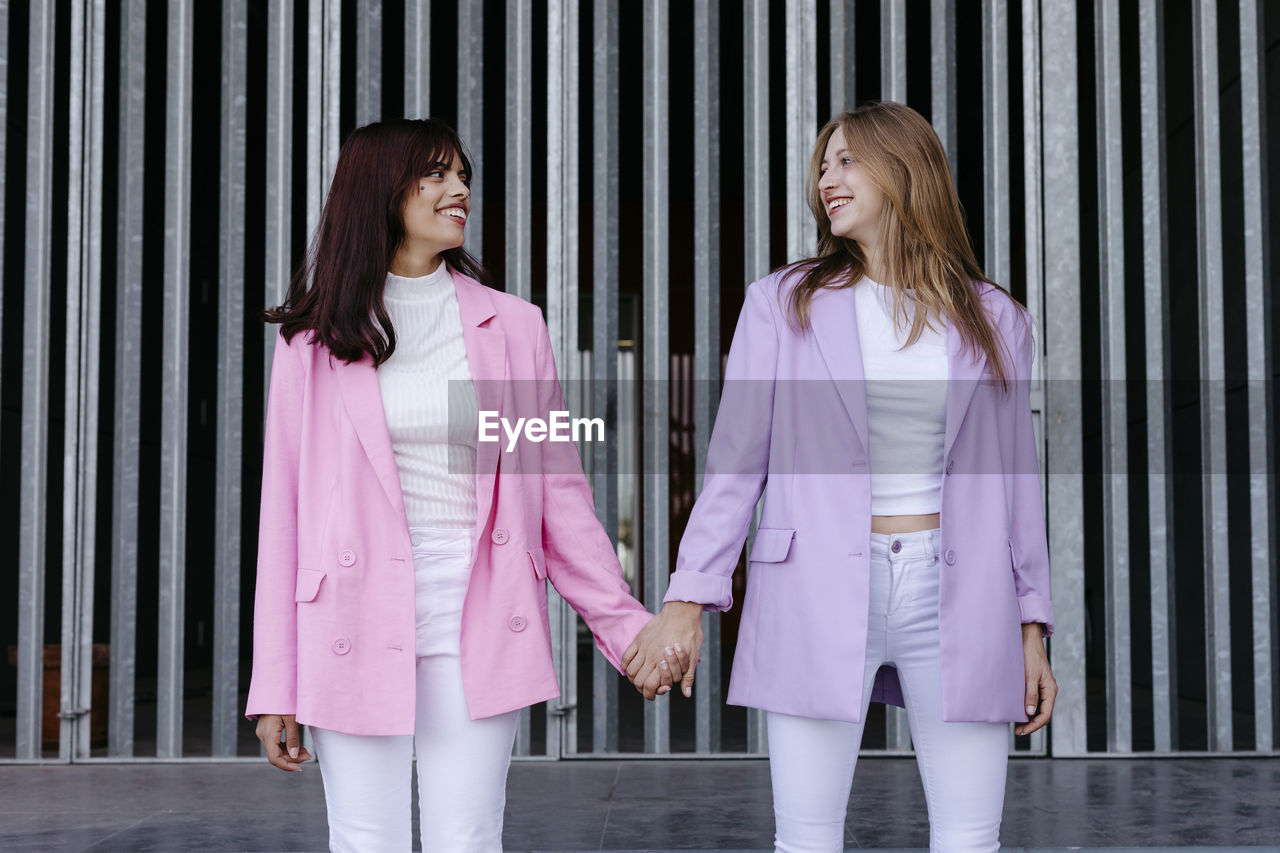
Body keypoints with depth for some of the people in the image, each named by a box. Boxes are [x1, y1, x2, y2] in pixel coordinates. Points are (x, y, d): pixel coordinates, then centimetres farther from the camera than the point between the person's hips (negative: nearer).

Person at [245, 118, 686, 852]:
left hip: (477, 625, 1)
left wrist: (626, 625, 1)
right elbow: (284, 510, 3)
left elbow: (559, 494, 8)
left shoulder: (512, 327, 8)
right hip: (358, 625, -1)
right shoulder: (313, 341, 4)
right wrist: (276, 685, 0)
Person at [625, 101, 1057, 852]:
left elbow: (1017, 478, 11)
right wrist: (689, 600, -3)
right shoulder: (783, 304, 6)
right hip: (820, 594, -1)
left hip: (954, 593, 1)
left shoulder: (994, 320, 10)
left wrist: (1031, 628, 7)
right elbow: (735, 462, 4)